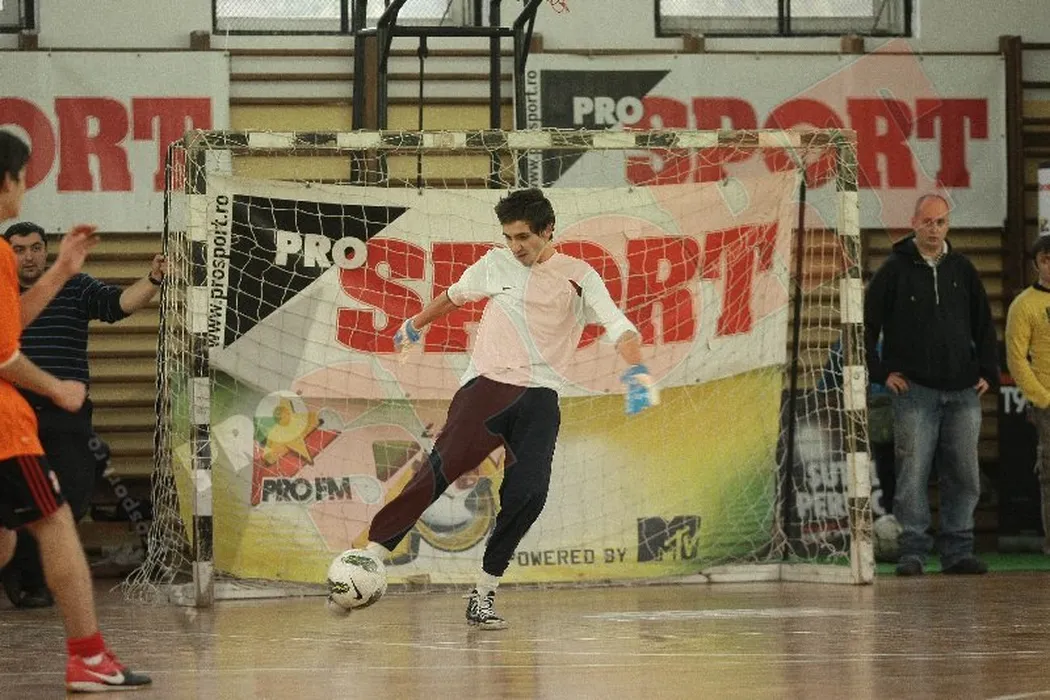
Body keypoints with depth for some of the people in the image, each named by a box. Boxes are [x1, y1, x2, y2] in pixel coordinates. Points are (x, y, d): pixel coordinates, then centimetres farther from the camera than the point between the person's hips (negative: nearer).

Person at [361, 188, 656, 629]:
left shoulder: (578, 276, 5)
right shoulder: (495, 265, 11)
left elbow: (617, 325, -4)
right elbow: (454, 295, 30)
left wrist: (636, 370, -23)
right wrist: (415, 325, 44)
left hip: (539, 396, 0)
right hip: (486, 383, 0)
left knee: (528, 493, -17)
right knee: (442, 469, -20)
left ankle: (483, 596, -5)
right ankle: (371, 556, -20)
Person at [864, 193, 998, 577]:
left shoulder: (962, 269, 11)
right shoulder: (895, 270, 1)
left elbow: (984, 324, 18)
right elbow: (866, 325, 2)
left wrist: (987, 371, 9)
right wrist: (880, 372, -3)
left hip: (962, 392, 3)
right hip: (914, 390, -3)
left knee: (964, 476, 3)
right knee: (913, 474, -6)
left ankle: (958, 551, 9)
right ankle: (912, 551, -2)